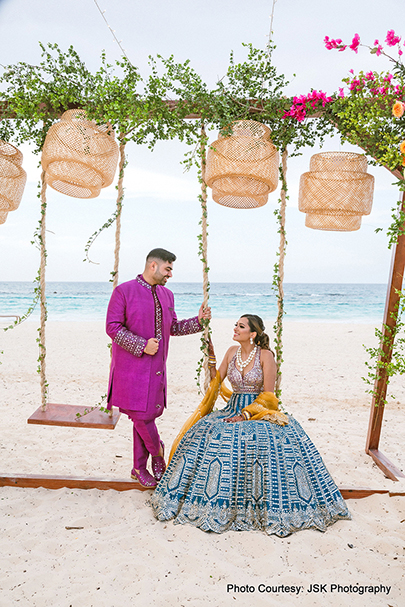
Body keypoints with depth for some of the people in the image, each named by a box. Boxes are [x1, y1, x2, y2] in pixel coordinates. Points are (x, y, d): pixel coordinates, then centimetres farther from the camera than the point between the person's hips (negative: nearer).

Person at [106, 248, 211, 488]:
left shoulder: (167, 295, 13)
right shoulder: (124, 291, -6)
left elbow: (173, 327, 19)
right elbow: (113, 327, -10)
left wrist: (198, 321, 5)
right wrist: (142, 345, -17)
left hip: (156, 367, 6)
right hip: (131, 366, -6)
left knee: (147, 415, 10)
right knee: (141, 414, -5)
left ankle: (139, 468, 24)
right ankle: (158, 454, 20)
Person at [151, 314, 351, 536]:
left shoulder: (265, 355, -8)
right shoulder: (232, 352, 8)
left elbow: (267, 395, -10)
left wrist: (245, 415, -17)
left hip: (259, 410, -4)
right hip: (233, 408, 4)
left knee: (265, 441, -33)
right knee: (206, 433, -21)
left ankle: (266, 506, -14)